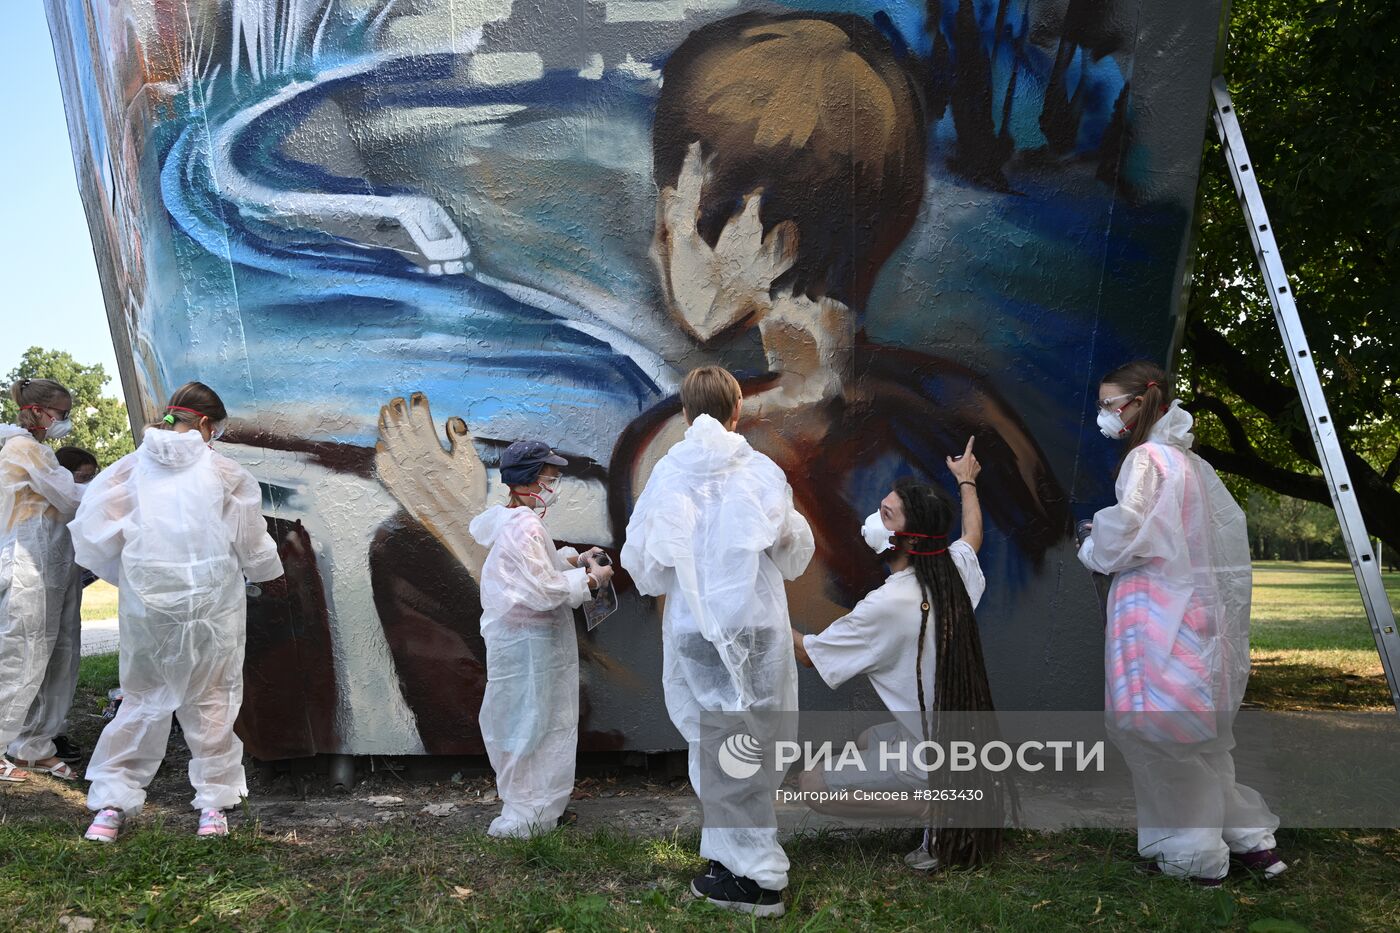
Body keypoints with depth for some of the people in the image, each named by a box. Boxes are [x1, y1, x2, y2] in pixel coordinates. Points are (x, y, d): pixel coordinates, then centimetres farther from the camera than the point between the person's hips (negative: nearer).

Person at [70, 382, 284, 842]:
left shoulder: (132, 467, 0)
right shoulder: (221, 471, -5)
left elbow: (92, 533, 0)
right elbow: (252, 540, 4)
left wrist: (126, 573, 16)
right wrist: (268, 572, 25)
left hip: (146, 604, 2)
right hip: (211, 605, -2)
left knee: (142, 699, 15)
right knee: (211, 700, 11)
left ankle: (110, 803, 15)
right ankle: (213, 805, 15)